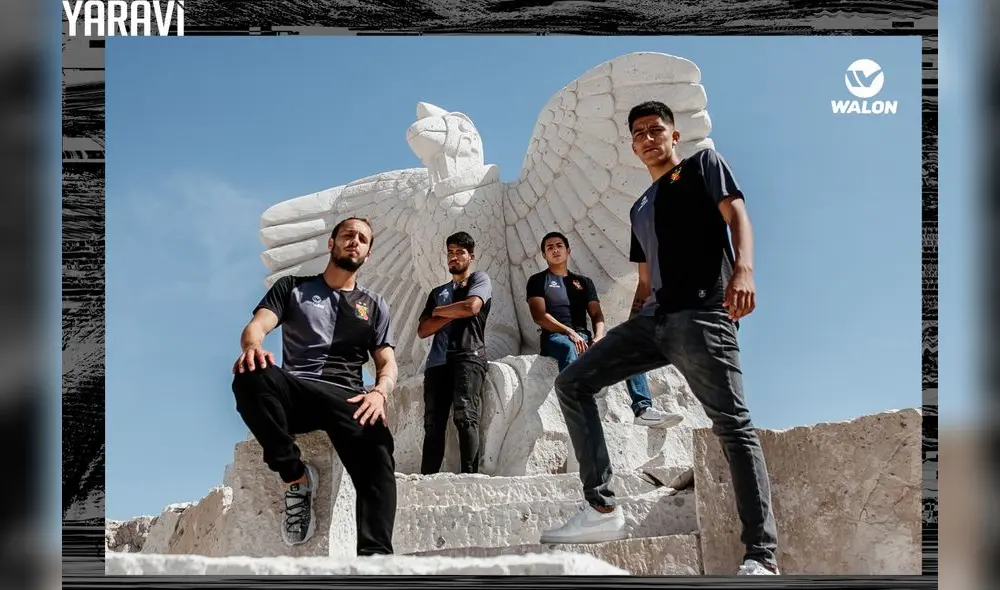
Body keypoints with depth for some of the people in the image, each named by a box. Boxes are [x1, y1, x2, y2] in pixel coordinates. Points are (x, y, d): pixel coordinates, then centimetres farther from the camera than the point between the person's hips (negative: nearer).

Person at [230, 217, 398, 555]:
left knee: (377, 448, -36)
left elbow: (387, 364, 14)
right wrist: (252, 346, -25)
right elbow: (256, 326, 3)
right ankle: (296, 475, -23)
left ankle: (374, 553, -49)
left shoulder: (375, 306, 24)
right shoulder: (292, 287, 20)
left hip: (345, 397, 0)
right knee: (251, 375, -37)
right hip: (295, 391, 0)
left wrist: (379, 393, -12)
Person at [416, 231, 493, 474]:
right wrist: (452, 314, -1)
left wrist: (438, 311, 8)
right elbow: (423, 330, 14)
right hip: (438, 360, 5)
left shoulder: (480, 279, 13)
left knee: (465, 416, -21)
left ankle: (469, 475, -27)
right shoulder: (437, 292, 27)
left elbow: (471, 307, -9)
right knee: (433, 423, -4)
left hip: (469, 356, -5)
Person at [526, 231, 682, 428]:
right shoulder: (538, 281, 13)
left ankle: (643, 408, -31)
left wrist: (598, 336, -10)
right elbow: (539, 316, -3)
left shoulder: (584, 282, 25)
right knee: (568, 348, -41)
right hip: (555, 337, -4)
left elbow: (596, 314, 13)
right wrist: (570, 332, -17)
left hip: (584, 338, 5)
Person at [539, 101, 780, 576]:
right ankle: (603, 509, -5)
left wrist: (743, 269, -25)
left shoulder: (703, 165, 10)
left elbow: (736, 215, -6)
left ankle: (761, 557, -13)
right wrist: (626, 338, 20)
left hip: (702, 314, -8)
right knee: (572, 383, 0)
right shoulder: (639, 208, 28)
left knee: (733, 426, -12)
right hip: (652, 321, 8)